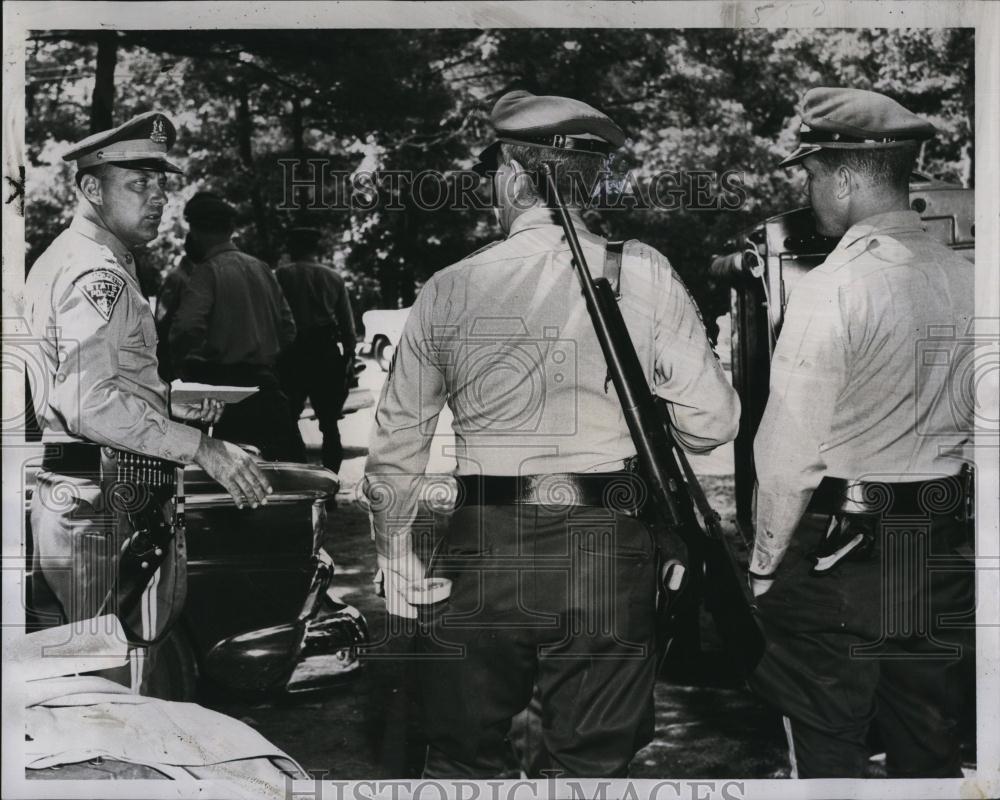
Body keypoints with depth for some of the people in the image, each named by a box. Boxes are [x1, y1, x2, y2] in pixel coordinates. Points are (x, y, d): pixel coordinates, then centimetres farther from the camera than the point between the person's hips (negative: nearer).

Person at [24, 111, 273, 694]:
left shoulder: (61, 259, 18)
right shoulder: (101, 274, -15)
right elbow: (89, 404, -28)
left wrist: (166, 402, 16)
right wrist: (201, 447, -27)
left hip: (65, 490, 11)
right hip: (111, 506, -10)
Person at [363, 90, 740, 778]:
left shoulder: (448, 291, -2)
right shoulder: (643, 274, -4)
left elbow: (396, 449, 3)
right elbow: (713, 422, -4)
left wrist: (397, 557, 16)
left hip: (482, 548, 1)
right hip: (607, 551, 0)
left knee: (466, 761, 16)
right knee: (593, 767, 13)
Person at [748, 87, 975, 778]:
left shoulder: (833, 287, -17)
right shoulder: (965, 280, 2)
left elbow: (791, 452, -15)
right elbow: (974, 429, 8)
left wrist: (765, 564, -3)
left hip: (839, 554, -6)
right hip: (944, 558, 7)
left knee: (826, 753, 8)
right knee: (931, 756, 18)